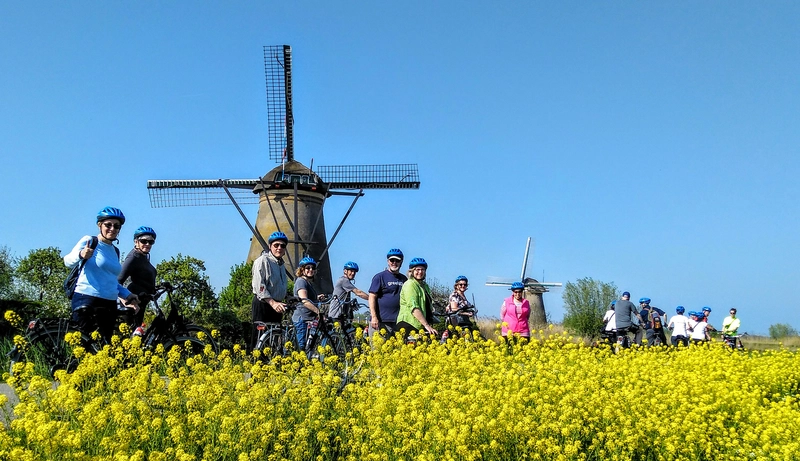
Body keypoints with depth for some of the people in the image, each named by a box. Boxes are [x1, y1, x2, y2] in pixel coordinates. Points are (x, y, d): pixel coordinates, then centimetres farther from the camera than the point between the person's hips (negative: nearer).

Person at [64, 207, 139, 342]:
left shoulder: (115, 251, 18)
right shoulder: (89, 241, -1)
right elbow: (68, 261, -12)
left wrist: (128, 295, 14)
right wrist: (81, 255, -34)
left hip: (109, 306, 7)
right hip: (87, 302, -7)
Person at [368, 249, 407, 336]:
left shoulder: (404, 279, 17)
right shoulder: (379, 277, 0)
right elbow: (372, 297, -5)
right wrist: (374, 317, -13)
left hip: (399, 321, 5)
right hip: (381, 322, -5)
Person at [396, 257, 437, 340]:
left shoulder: (425, 286, 18)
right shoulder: (410, 284, -8)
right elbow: (414, 308, -18)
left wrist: (430, 325, 14)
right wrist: (427, 325, -24)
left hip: (421, 327, 8)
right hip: (409, 326, -8)